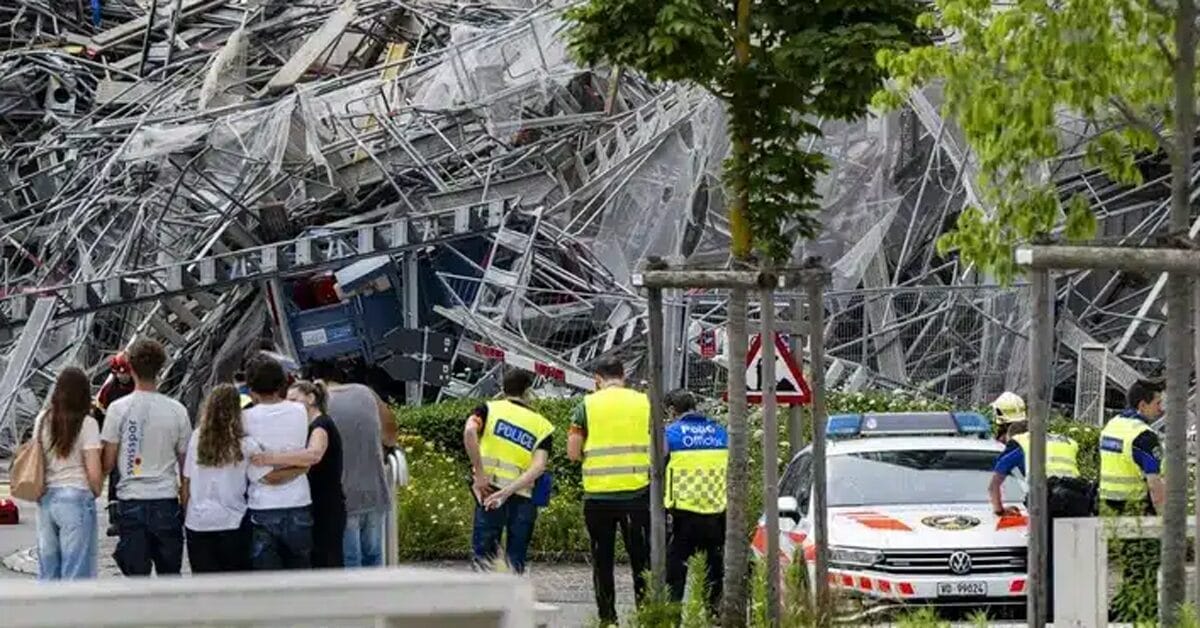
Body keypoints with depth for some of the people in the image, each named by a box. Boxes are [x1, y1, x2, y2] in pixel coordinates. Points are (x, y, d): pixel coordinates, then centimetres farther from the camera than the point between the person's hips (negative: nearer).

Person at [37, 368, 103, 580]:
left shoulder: (43, 421, 6)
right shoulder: (87, 424, -8)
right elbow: (94, 473, -11)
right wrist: (96, 492, 7)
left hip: (46, 499, 5)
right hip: (76, 498, -5)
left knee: (47, 569, 12)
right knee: (76, 570, 0)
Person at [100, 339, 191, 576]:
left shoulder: (119, 409, -6)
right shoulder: (177, 411, -2)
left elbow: (108, 463, -4)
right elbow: (185, 462, 5)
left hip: (131, 502, -1)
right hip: (166, 501, 1)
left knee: (136, 575, 2)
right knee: (169, 575, 10)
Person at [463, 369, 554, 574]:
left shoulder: (490, 409, 9)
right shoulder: (542, 425, 12)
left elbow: (469, 431, -14)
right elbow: (539, 466, -5)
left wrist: (480, 474, -11)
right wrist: (507, 492, -11)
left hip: (490, 490, -1)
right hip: (523, 497, 2)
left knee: (484, 554, 0)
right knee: (515, 560, 9)